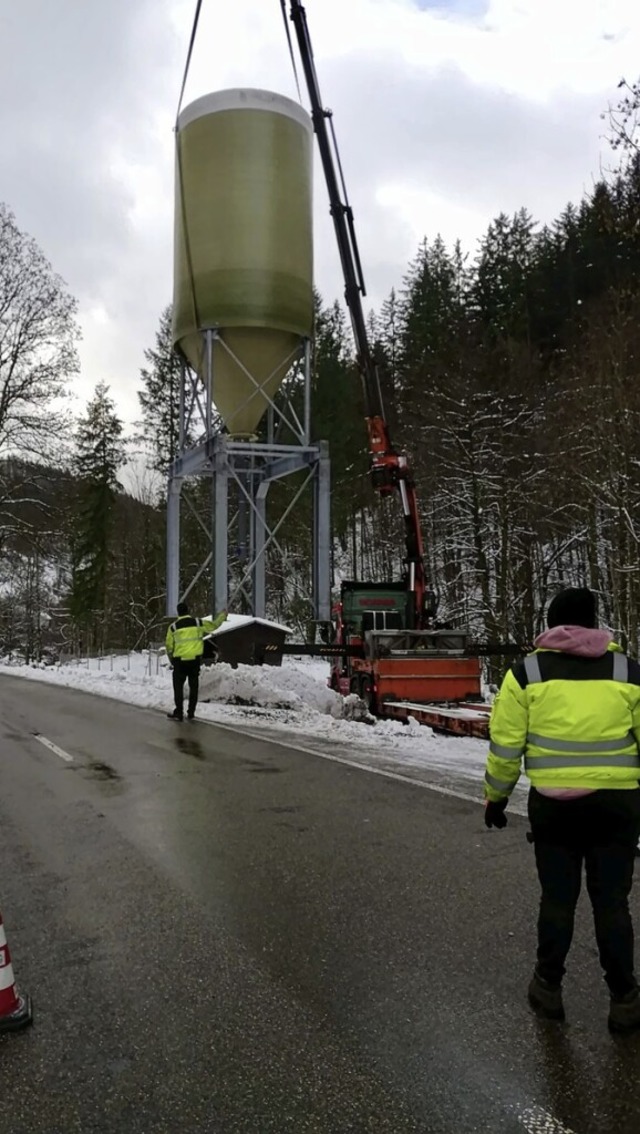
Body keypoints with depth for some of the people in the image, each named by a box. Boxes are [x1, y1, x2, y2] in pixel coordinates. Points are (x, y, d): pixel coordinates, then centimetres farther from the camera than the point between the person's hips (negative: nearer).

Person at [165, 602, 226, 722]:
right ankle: (191, 713, 14)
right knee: (193, 686, 12)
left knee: (178, 687, 7)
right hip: (195, 659, 2)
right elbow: (214, 624, 16)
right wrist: (223, 615, 34)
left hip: (180, 660, -2)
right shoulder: (198, 622, 2)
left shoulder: (173, 627, -1)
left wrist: (171, 661, 19)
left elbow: (169, 646, 4)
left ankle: (179, 713, 4)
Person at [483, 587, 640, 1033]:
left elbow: (506, 743, -1)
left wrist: (496, 796, 11)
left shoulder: (527, 672, -2)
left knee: (557, 899, 15)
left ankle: (548, 988, 26)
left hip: (553, 804, 0)